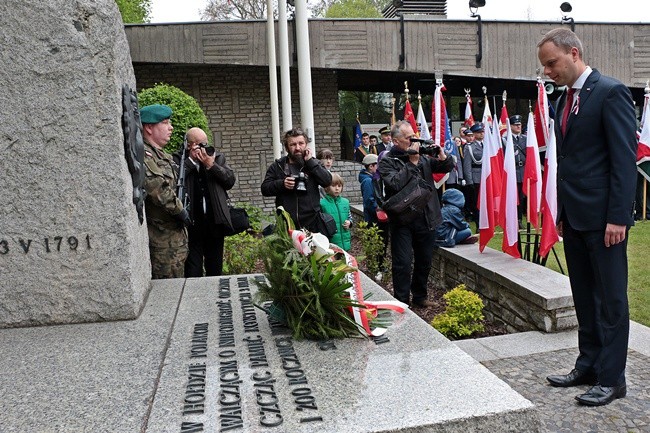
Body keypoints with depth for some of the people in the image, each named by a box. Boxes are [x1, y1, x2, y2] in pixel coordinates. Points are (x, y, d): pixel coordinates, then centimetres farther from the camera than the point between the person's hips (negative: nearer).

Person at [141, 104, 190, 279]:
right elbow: (157, 187, -29)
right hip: (161, 237, -10)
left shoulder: (163, 156, 17)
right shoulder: (143, 155, -16)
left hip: (175, 231, 10)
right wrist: (179, 210, -19)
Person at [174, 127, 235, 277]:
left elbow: (231, 180, 2)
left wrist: (211, 165, -9)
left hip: (215, 220, 3)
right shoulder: (177, 159, 0)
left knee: (215, 269, 15)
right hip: (192, 222, -3)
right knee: (193, 270, -1)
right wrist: (191, 160, -12)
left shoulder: (217, 157, 10)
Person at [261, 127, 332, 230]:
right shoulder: (277, 166, 7)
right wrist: (282, 184, -13)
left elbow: (327, 181, -6)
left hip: (312, 223, 1)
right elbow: (264, 189, 4)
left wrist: (310, 161, -9)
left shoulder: (313, 163, 9)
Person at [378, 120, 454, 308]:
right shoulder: (387, 161, -4)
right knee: (403, 263, -2)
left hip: (426, 217, 5)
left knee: (425, 261, 16)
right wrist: (412, 163, -17)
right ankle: (402, 302, 12)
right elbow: (395, 183, -22)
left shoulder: (422, 157, 9)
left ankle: (420, 296, 34)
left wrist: (443, 157, -7)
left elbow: (447, 167, 15)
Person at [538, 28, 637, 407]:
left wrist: (618, 217, -18)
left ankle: (611, 378, 13)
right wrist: (562, 213, 15)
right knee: (584, 298, 14)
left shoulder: (611, 92, -9)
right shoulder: (565, 100, 16)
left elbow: (625, 158, -14)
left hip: (603, 217, -8)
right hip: (574, 216, 8)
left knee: (611, 299, 2)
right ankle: (588, 366, 25)